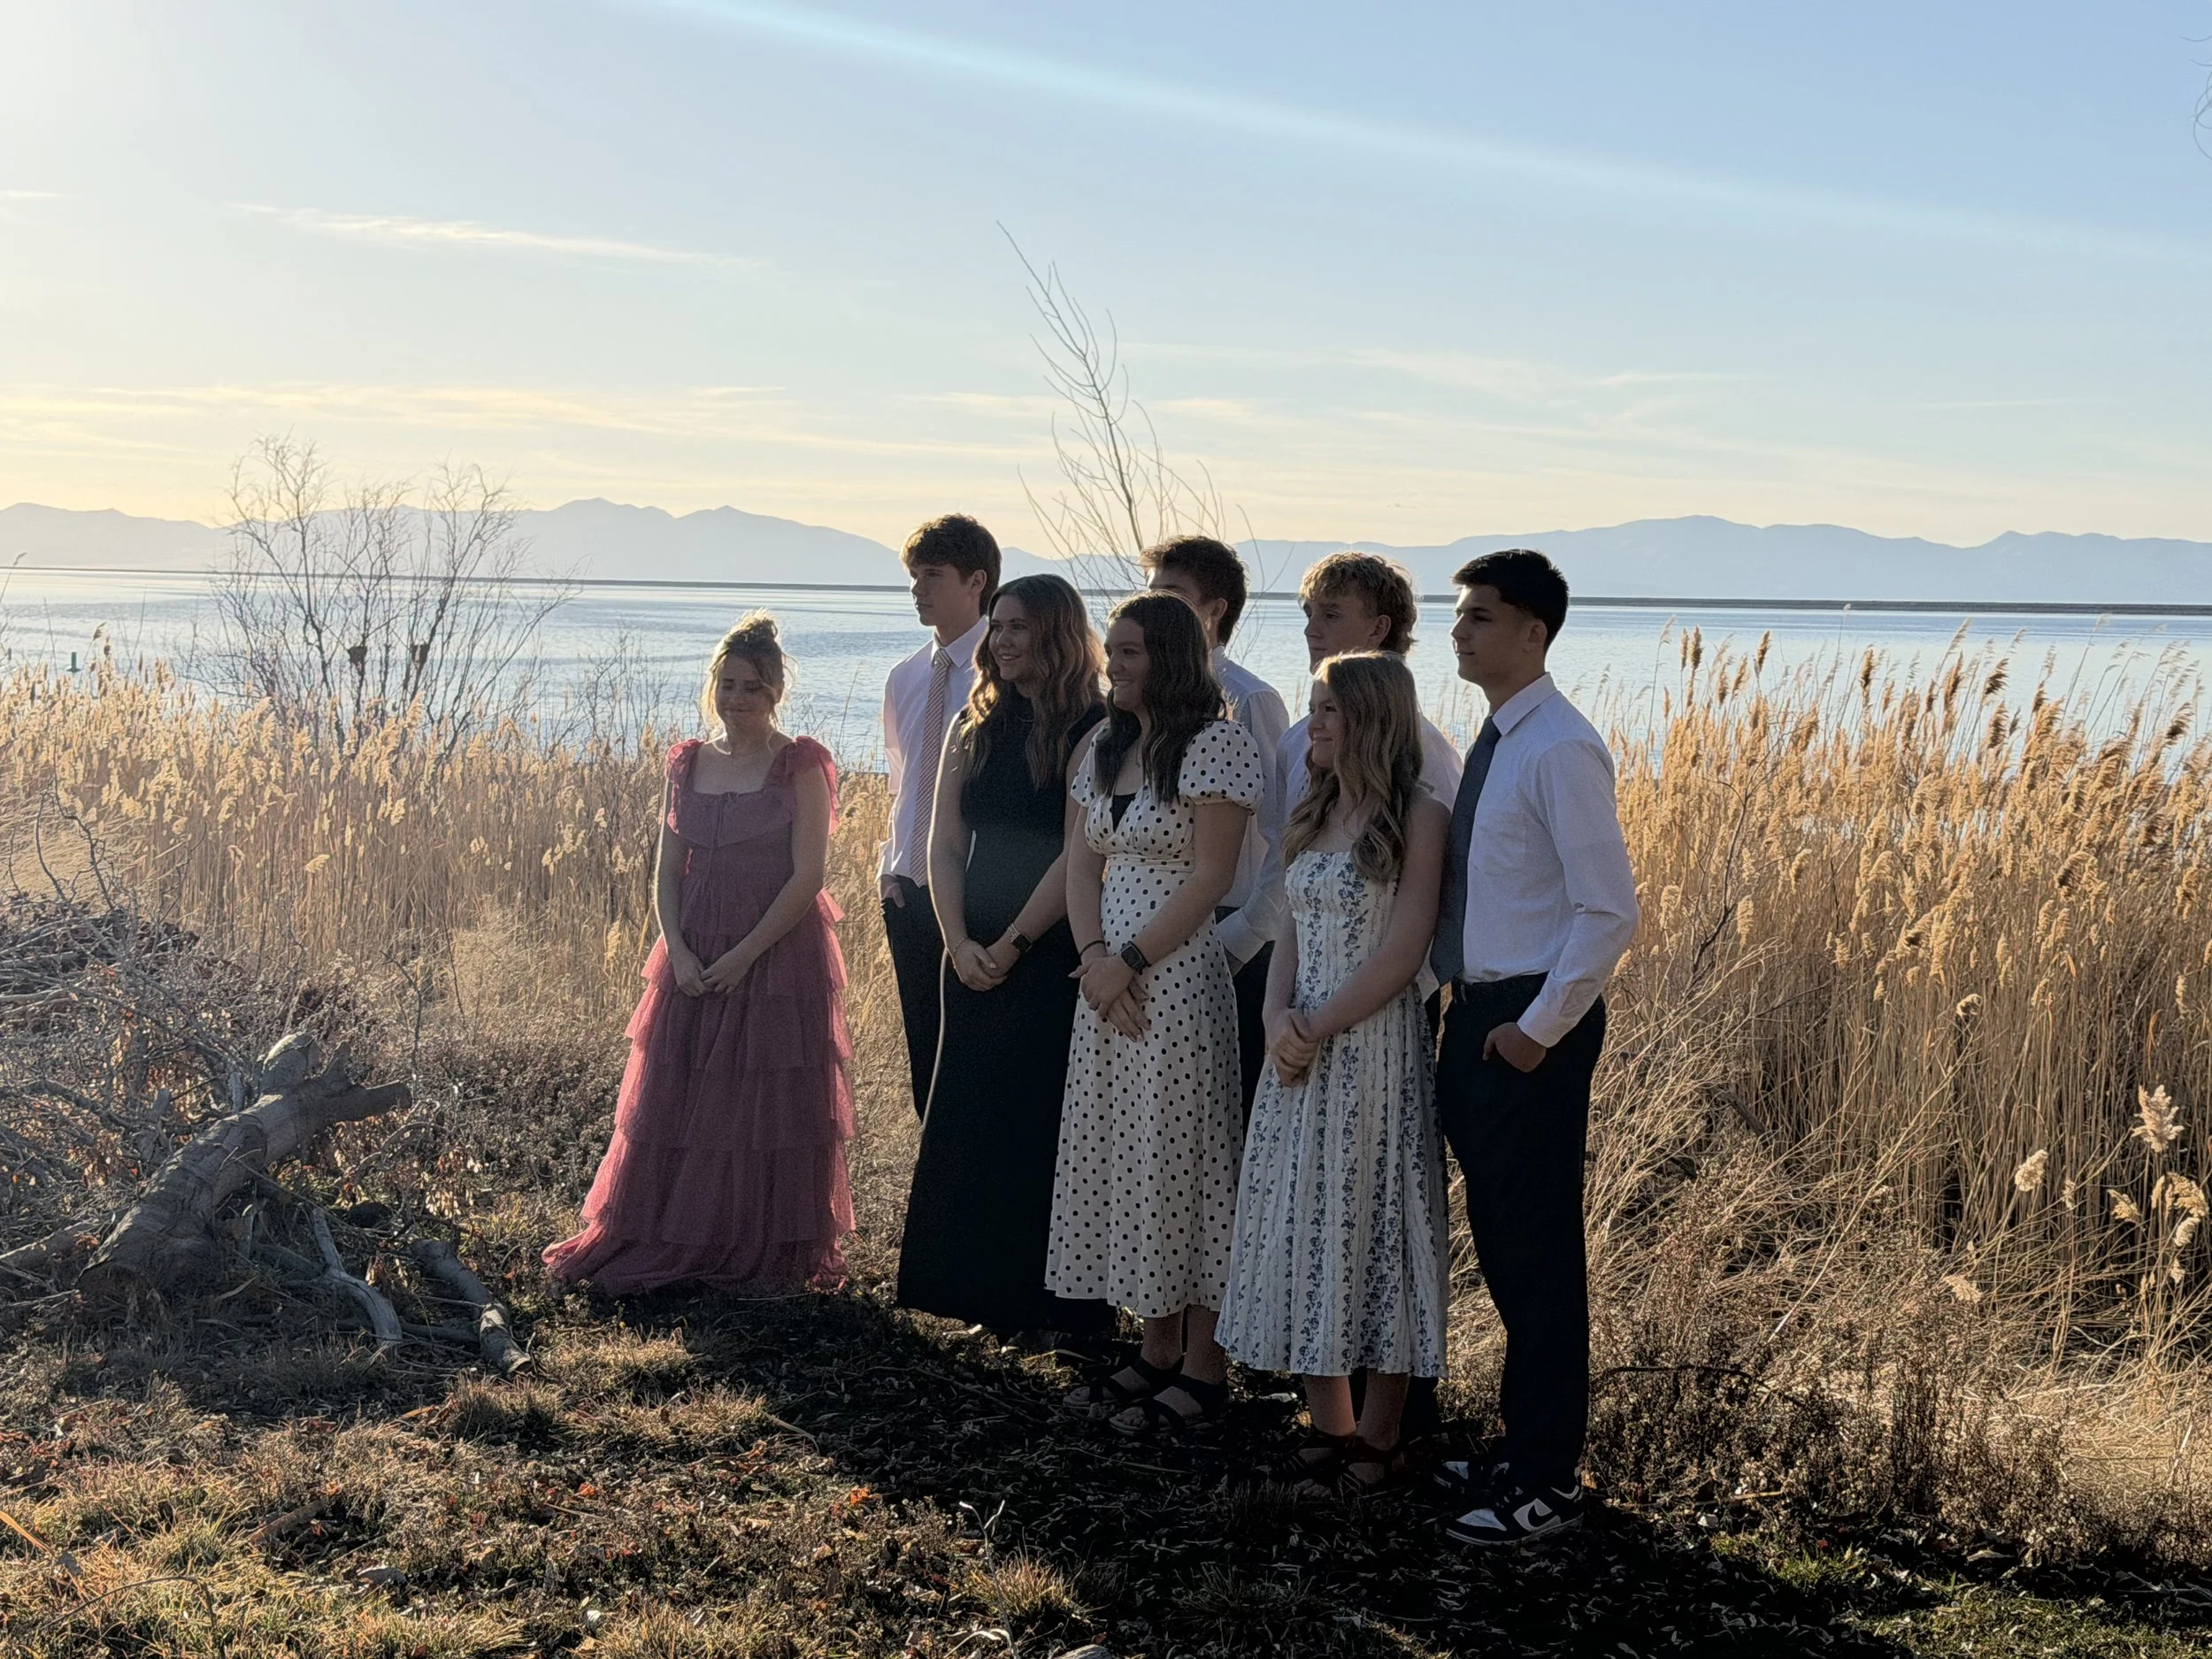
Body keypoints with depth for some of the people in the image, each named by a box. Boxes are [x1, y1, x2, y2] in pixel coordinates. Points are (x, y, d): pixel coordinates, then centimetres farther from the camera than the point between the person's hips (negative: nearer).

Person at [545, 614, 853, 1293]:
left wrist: (744, 956, -15)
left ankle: (765, 1257, 13)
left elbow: (809, 875, -11)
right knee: (672, 1105, 7)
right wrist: (678, 954, -8)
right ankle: (659, 1245, 19)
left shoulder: (800, 766, -5)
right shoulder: (688, 764, 9)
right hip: (695, 963, 5)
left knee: (766, 1110, 1)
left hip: (777, 959, -5)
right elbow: (667, 873, 8)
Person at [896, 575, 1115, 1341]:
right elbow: (945, 844, 6)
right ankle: (978, 1293, 19)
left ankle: (1047, 1298, 9)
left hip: (1053, 958, -6)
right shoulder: (975, 729, 11)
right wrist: (960, 943, -7)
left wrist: (1012, 944, -15)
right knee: (968, 1125, 9)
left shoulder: (1089, 733, -9)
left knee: (1044, 1125, -1)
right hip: (975, 961, 6)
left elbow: (1078, 855, -15)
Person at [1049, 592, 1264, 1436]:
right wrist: (1093, 954, -6)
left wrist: (1130, 961, -15)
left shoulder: (1216, 746, -10)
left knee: (1178, 1158, -2)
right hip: (1107, 975, 8)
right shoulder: (1104, 748, 13)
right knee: (1120, 1155, 11)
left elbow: (1211, 876, -15)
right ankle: (1158, 1350, 22)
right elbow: (1082, 863, 10)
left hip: (1178, 971, -8)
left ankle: (1203, 1368, 8)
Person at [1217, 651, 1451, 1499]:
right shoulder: (1316, 817, 13)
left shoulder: (1418, 817, -10)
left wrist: (1318, 1028, -15)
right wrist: (1278, 1016, -5)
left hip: (1374, 1045, -7)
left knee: (1368, 1223, 0)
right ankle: (1329, 1425, 20)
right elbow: (1291, 933, 12)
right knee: (1302, 1224, 9)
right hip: (1300, 1048, 7)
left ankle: (1380, 1438, 11)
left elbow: (1402, 953, -14)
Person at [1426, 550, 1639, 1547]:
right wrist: (1457, 995, 11)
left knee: (1535, 1249, -1)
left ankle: (1547, 1481, 10)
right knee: (1499, 1242, 17)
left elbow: (1610, 910, -20)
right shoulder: (1492, 742, 11)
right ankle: (1523, 1443, 30)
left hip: (1532, 1027, -9)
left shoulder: (1560, 750, -17)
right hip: (1474, 1014, 9)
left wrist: (1539, 1027, -18)